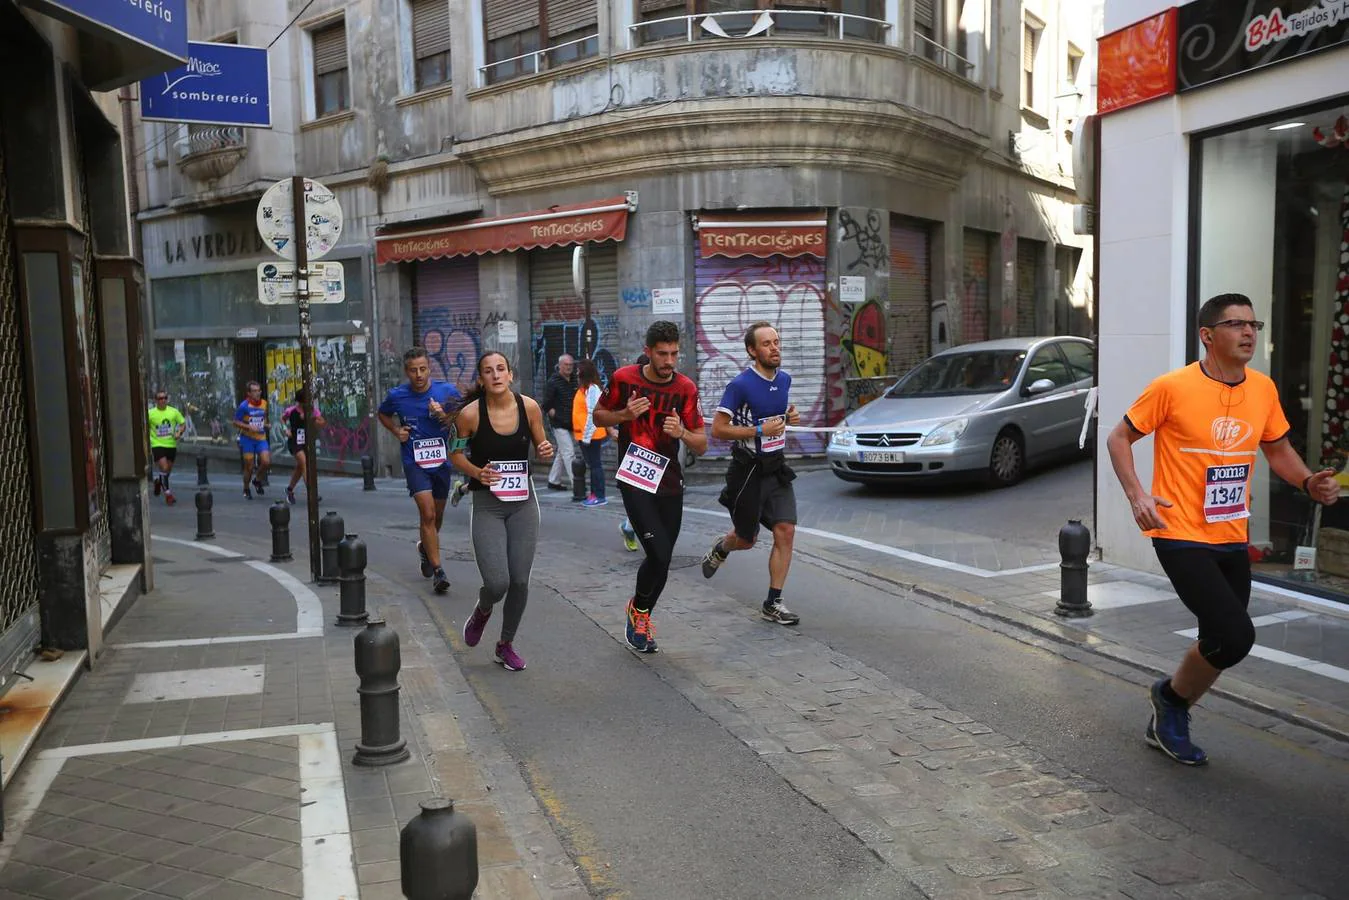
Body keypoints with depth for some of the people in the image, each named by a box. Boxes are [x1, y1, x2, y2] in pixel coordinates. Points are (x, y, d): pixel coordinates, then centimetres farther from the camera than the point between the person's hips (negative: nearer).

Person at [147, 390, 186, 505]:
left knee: (168, 470, 13)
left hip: (171, 445, 3)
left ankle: (158, 481, 46)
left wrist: (179, 433, -12)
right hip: (157, 445, -3)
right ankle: (168, 494, -5)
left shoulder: (173, 412, 0)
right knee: (164, 468, -15)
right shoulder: (150, 413, -5)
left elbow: (183, 424, 8)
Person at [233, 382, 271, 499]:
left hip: (261, 438, 4)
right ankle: (246, 490, 22)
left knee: (267, 462, -13)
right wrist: (249, 427, -20)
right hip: (247, 438, -4)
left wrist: (265, 424, 4)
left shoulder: (264, 404, 6)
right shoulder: (244, 405, -10)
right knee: (249, 466, 0)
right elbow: (236, 422, -7)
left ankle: (257, 480, 16)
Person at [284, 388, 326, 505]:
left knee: (300, 467, 16)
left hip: (307, 442, 4)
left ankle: (290, 490, 39)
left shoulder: (312, 409, -5)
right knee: (304, 463, -19)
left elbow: (322, 422, -8)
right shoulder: (291, 410, -10)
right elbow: (283, 419, 10)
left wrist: (310, 419, -22)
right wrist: (286, 429, -6)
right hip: (294, 442, -4)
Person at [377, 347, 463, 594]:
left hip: (442, 461, 2)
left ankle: (425, 547, 47)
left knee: (437, 514, 17)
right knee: (427, 513, -16)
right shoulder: (396, 396, -4)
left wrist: (444, 416, -20)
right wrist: (396, 431, -1)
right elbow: (383, 414, 17)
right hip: (414, 463, -2)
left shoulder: (447, 391, -6)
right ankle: (437, 570, -11)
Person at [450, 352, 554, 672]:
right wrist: (477, 472, -17)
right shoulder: (470, 414, -12)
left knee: (520, 581, 5)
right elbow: (455, 454, 1)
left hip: (524, 502, 3)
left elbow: (540, 446, 10)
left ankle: (506, 645, 29)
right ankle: (482, 611, 27)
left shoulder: (529, 407, -5)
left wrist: (546, 452, -13)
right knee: (497, 583, -12)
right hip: (487, 504, -3)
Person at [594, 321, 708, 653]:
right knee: (659, 554, -15)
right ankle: (639, 609, 15)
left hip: (669, 483, 3)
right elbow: (599, 415, 10)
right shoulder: (624, 378, -4)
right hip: (634, 480, -3)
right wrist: (625, 414, -11)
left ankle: (640, 617, 36)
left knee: (662, 561, 10)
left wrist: (682, 432, -21)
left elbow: (701, 446, 1)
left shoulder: (686, 389, -1)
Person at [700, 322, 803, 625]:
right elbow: (718, 429, -17)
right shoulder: (740, 385, -16)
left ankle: (773, 603, 3)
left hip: (776, 468, 5)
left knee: (785, 531, -6)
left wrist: (790, 417, 3)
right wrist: (760, 431, -23)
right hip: (748, 471, -5)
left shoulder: (784, 379, 5)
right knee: (746, 540, 9)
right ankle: (721, 549, 47)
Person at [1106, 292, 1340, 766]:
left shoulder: (1263, 389, 4)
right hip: (1181, 537, -7)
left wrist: (1310, 482, -1)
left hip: (1232, 540, 7)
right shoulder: (1172, 387, -13)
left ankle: (1166, 724, 35)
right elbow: (1119, 438, -5)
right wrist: (1136, 494, -18)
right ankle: (1172, 696, 14)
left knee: (1219, 642, 13)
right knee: (1235, 635, -16)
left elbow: (1278, 448, 18)